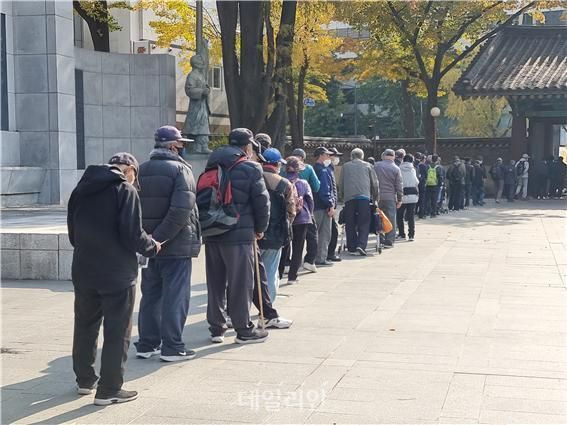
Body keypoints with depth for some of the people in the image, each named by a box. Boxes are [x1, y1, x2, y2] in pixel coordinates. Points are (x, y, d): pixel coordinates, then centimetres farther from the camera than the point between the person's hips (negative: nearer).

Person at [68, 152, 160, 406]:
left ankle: (84, 380, 32)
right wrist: (153, 247, 0)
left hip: (84, 271, 6)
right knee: (117, 332, 3)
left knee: (84, 327, 19)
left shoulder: (81, 189, 9)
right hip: (117, 273, -6)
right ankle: (109, 390, 6)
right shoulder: (125, 190, -11)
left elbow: (73, 233, 15)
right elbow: (133, 236, -17)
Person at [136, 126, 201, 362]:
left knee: (150, 294, 13)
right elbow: (181, 209, -21)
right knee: (175, 296, 0)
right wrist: (161, 236, -18)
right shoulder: (180, 169, -9)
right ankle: (172, 347, 3)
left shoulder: (142, 170, 10)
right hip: (177, 245, -6)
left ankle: (147, 344, 19)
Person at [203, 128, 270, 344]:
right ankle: (244, 330, 8)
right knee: (241, 282, 1)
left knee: (215, 282, 13)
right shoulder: (250, 168, -5)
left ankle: (216, 328, 20)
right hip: (239, 234, -6)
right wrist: (260, 228, 7)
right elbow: (262, 201, -7)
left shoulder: (212, 167, 14)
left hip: (211, 234, 6)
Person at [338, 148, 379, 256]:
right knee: (364, 223, 0)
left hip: (349, 197, 1)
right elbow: (375, 183, 13)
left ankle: (351, 247, 9)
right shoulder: (367, 166, 13)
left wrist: (343, 196, 25)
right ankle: (361, 245, -15)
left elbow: (340, 184, 14)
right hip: (364, 197, -1)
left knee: (350, 224, 7)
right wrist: (376, 198, 23)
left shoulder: (345, 166, 15)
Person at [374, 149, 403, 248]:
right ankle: (389, 241, 3)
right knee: (391, 219, 4)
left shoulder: (376, 166, 1)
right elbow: (399, 186, -1)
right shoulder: (396, 169, -3)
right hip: (390, 197, -2)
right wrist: (399, 199, 7)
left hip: (378, 196, 2)